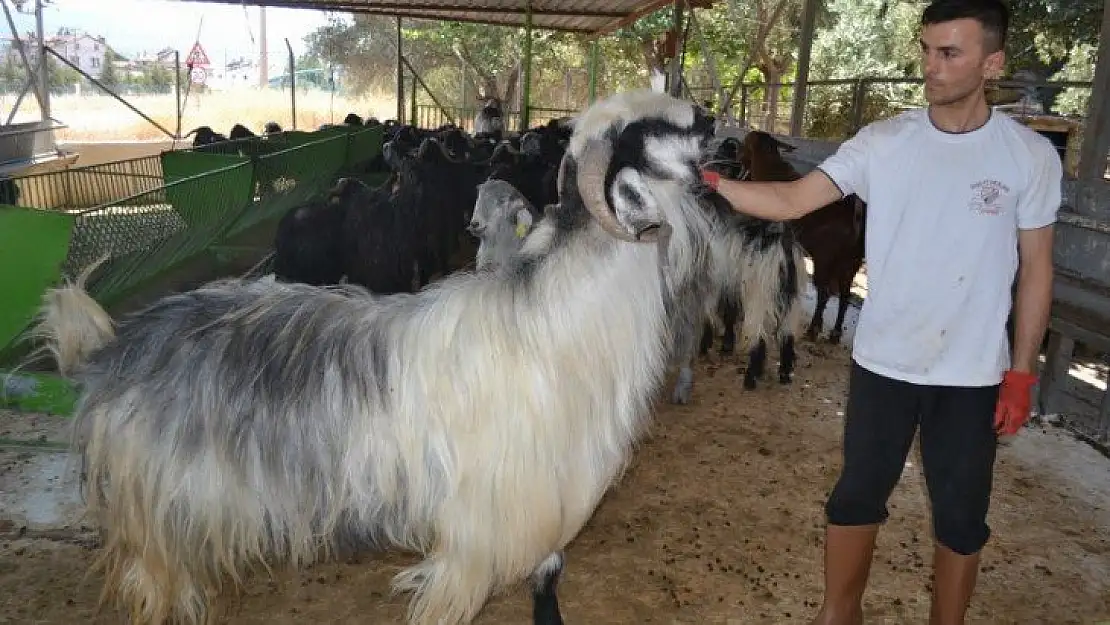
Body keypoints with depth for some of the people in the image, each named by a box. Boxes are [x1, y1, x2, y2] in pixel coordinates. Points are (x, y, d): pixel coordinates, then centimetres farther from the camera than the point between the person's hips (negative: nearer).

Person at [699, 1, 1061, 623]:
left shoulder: (1031, 156, -5)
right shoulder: (882, 143, -6)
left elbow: (1036, 269, 0)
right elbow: (791, 201, -12)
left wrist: (1022, 373, -1)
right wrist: (704, 180, -26)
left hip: (973, 375, 0)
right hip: (883, 363, 1)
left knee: (961, 518, 12)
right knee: (857, 498, 13)